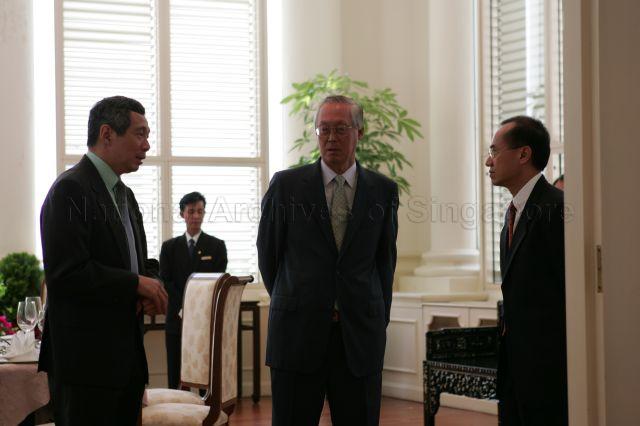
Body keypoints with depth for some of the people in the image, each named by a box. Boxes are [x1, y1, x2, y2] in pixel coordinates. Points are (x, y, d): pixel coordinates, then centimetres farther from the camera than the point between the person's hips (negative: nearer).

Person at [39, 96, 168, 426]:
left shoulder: (124, 195, 17)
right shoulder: (71, 189, -13)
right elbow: (67, 273, -21)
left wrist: (147, 294, 3)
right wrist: (136, 284, -14)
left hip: (126, 357, 9)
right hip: (86, 359, -9)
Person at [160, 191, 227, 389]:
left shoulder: (217, 246, 7)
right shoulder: (170, 247, 11)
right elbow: (165, 282, 3)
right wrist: (184, 308, -11)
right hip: (177, 319, 1)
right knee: (175, 377, 1)